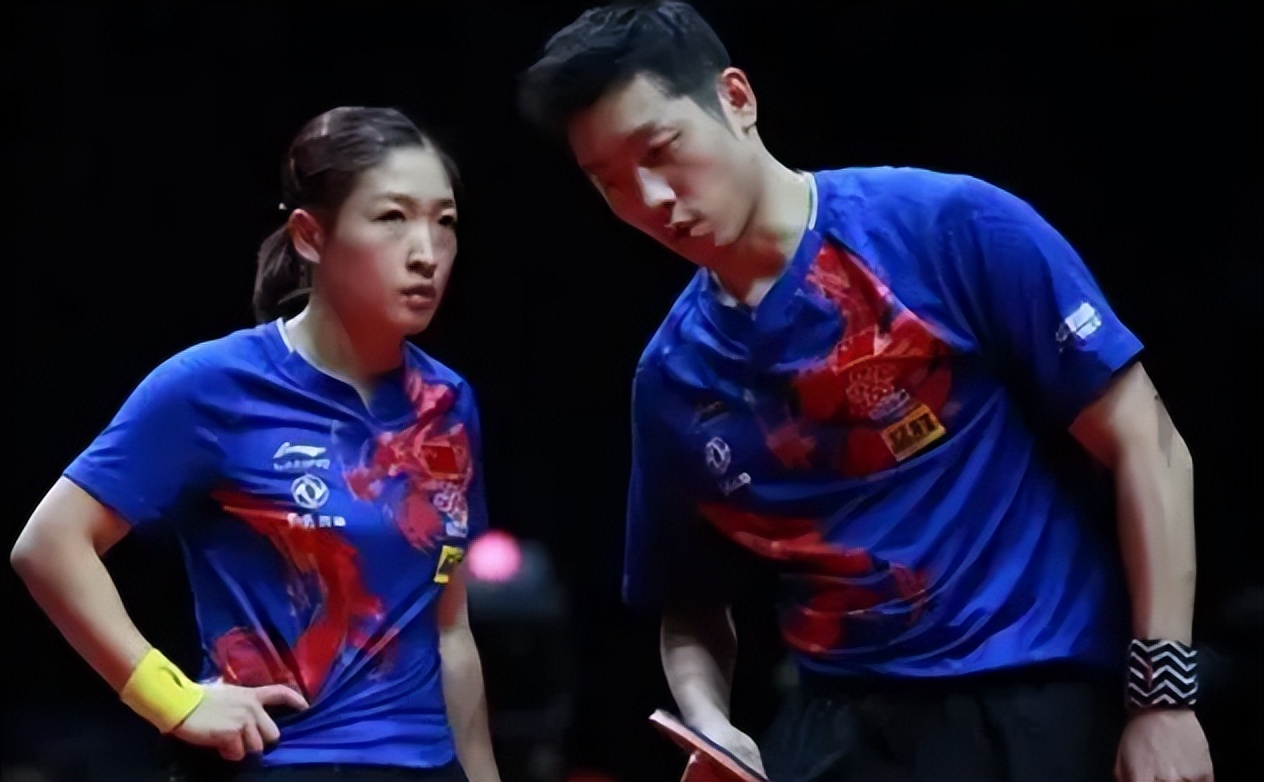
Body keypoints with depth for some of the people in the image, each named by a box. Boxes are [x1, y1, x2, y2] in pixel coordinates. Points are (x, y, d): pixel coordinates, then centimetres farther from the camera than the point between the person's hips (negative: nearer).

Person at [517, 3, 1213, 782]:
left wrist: (1164, 697, -11)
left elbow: (1145, 448, -6)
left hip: (1035, 704, -4)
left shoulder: (950, 226, -7)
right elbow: (692, 608, 18)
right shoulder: (671, 377, 7)